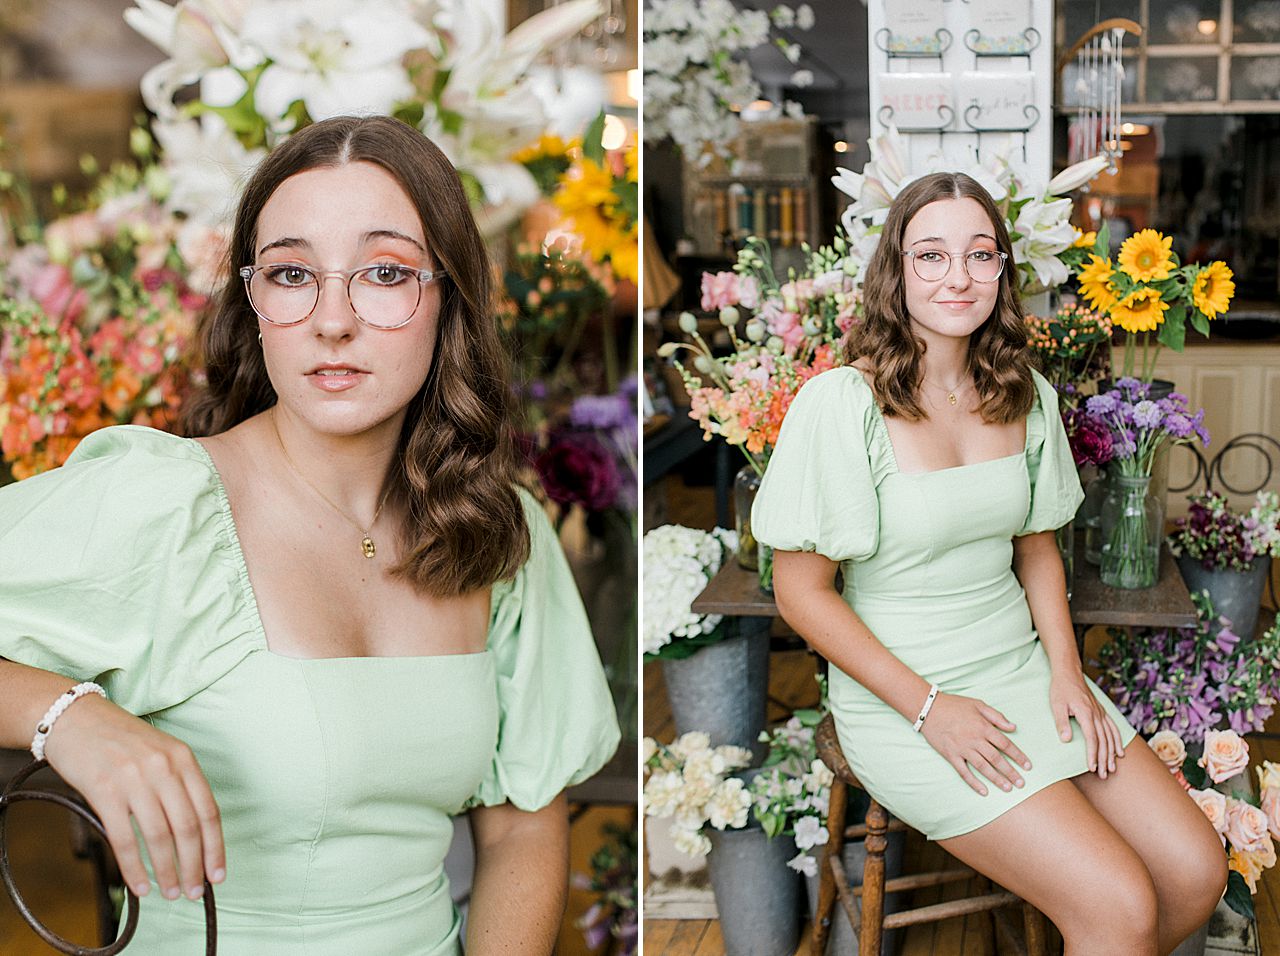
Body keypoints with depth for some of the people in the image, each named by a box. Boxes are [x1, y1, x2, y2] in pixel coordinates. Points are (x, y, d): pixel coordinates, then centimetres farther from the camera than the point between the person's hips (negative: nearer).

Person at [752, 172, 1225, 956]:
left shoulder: (1027, 396, 3)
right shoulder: (840, 403, -16)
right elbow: (803, 592, -13)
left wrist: (1067, 670, 0)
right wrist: (929, 707, -16)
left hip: (1022, 669, 6)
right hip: (900, 699, -6)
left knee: (1197, 874, -5)